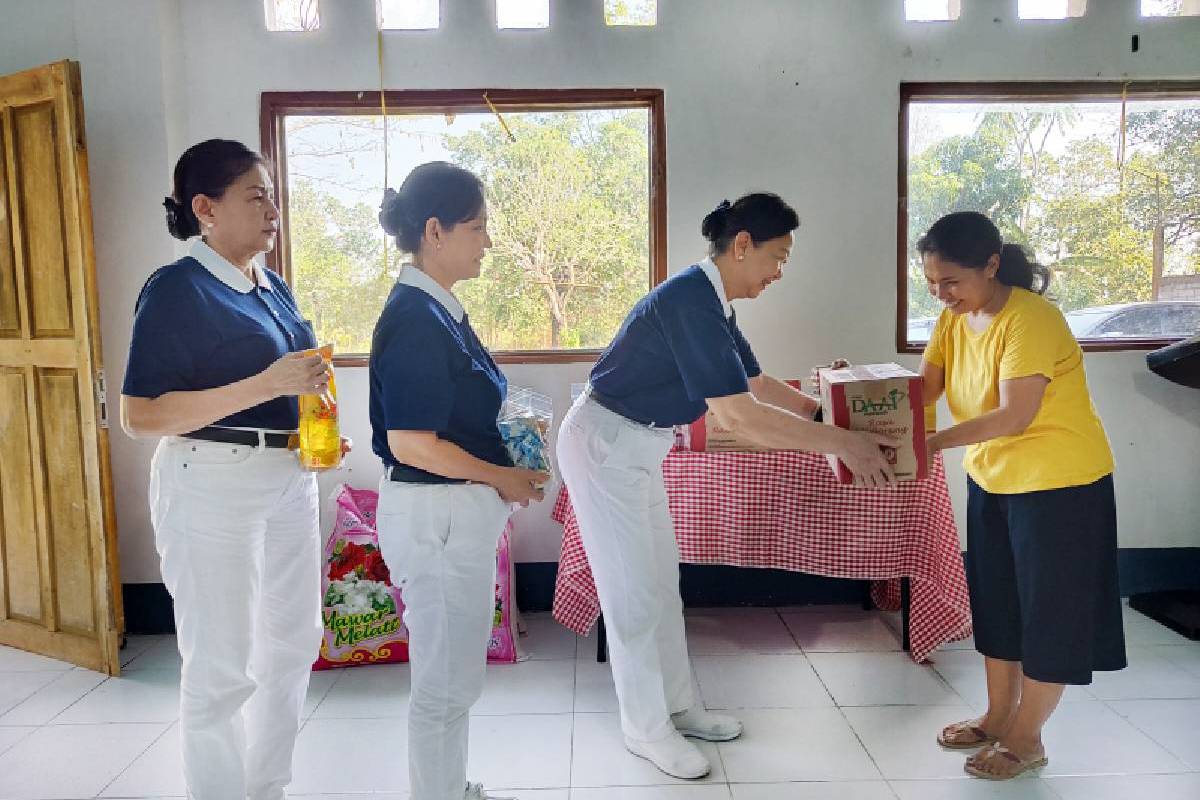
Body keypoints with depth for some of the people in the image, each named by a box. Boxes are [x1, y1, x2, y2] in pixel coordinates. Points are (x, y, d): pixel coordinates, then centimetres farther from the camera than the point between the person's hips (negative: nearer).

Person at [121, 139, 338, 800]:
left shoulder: (275, 288, 12)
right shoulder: (177, 288, -11)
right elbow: (139, 415, -18)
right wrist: (267, 385, -23)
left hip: (288, 479, 8)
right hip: (213, 484, -8)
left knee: (292, 645, 16)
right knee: (222, 665, 1)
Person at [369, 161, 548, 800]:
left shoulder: (438, 310, 9)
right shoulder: (414, 319, -20)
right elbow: (411, 443, -23)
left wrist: (501, 464, 8)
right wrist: (501, 478, -13)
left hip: (460, 510, 10)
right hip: (435, 514, -10)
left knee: (455, 674, 22)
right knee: (445, 681, 6)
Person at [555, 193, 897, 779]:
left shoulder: (711, 303, 5)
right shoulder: (690, 302, -27)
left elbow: (756, 384, 15)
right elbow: (738, 416, -32)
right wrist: (842, 443, -26)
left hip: (637, 445, 10)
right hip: (604, 445, -10)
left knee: (661, 581, 16)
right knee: (634, 592, 1)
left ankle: (677, 708, 31)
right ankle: (646, 729, 18)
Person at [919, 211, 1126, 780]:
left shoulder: (1031, 319, -24)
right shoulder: (952, 319, 0)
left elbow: (1015, 415, -30)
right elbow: (921, 389, -9)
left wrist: (934, 444, -39)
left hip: (1059, 482, -8)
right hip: (991, 478, 8)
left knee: (1048, 609, 5)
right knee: (995, 601, 16)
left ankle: (1026, 740, 19)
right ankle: (998, 717, 33)